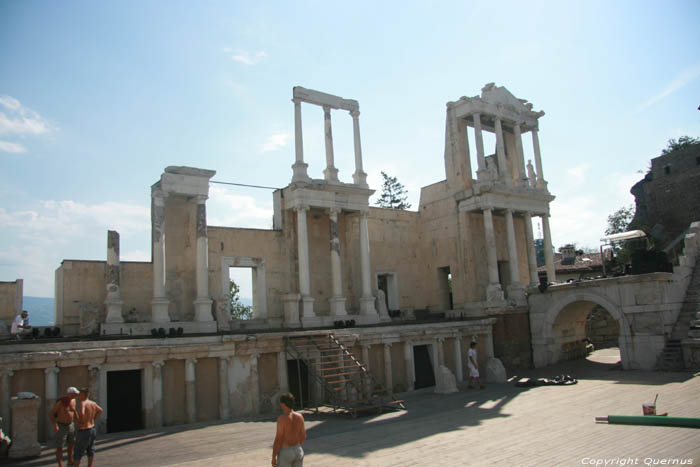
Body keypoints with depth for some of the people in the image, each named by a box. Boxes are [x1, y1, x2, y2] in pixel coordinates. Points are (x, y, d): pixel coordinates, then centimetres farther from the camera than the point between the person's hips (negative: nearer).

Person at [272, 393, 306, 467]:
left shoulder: (282, 419, -18)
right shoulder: (300, 416, -1)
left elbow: (278, 439, -17)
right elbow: (303, 436, 6)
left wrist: (273, 457, -8)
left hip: (285, 453, -5)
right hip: (298, 451, 6)